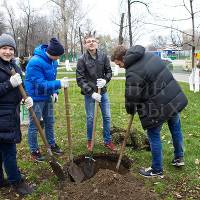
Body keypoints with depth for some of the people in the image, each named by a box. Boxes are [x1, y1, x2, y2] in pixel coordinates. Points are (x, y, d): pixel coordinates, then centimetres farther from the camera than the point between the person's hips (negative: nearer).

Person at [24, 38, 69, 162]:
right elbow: (40, 84, -29)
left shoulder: (53, 61, 0)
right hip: (36, 98, -8)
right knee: (34, 125, 4)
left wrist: (54, 92, 1)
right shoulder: (35, 62, -26)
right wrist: (59, 84, -34)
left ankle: (52, 144, 35)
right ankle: (34, 151, 18)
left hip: (47, 97, 8)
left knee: (50, 122, 18)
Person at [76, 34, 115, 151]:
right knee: (90, 118, 6)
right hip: (89, 93, -2)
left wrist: (105, 80, -16)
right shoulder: (82, 60, -11)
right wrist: (91, 93, -17)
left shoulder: (103, 56, -5)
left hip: (103, 92, 3)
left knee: (107, 117, 8)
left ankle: (108, 141, 24)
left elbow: (109, 71, 5)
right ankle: (90, 141, 27)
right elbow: (80, 79, -11)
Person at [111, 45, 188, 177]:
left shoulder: (132, 74, -22)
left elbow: (131, 98, -15)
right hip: (176, 98, 9)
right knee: (176, 128, 25)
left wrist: (131, 111, 7)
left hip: (158, 107, -8)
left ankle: (157, 170, 23)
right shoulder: (149, 55, 4)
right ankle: (179, 158, 45)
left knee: (154, 136, 10)